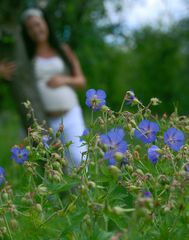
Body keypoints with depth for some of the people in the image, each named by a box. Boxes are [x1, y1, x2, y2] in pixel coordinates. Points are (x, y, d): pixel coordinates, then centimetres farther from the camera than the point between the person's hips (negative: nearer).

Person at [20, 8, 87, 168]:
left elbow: (81, 81, 8)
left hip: (71, 116, 0)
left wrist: (64, 80, -13)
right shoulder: (26, 56, 3)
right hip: (44, 120, 0)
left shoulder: (64, 50, 7)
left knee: (80, 160, -14)